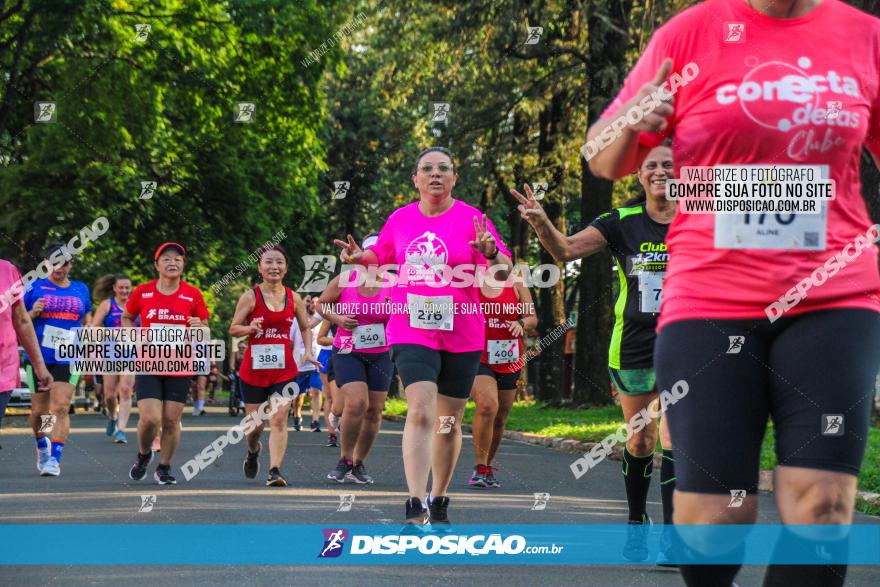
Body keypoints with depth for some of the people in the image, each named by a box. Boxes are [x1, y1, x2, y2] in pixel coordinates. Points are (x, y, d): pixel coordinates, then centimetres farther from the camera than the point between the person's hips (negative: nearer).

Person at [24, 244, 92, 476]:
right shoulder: (35, 287, 4)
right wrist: (32, 313, -13)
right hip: (38, 358, 0)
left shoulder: (81, 290, 11)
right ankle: (42, 445, 35)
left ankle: (55, 459, -14)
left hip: (68, 359, 0)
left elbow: (87, 320, 22)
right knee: (39, 410, 7)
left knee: (60, 409, -13)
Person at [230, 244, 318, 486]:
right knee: (255, 424, 8)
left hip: (284, 370, 1)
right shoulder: (250, 297, -3)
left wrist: (308, 352, 2)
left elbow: (305, 328, 18)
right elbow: (233, 329, 1)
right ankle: (253, 451, 41)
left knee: (279, 420, -12)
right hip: (254, 369, -1)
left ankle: (274, 471, -12)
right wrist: (250, 328, -20)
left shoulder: (293, 298, 5)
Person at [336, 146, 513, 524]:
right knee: (420, 411, -19)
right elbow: (382, 259, 22)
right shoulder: (399, 220, 5)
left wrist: (490, 252, -27)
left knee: (449, 423, 11)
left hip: (461, 336, 0)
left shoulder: (471, 219, -2)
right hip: (411, 333, 0)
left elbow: (505, 271, -5)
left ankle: (438, 501, 28)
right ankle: (415, 506, -23)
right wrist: (360, 257, 0)